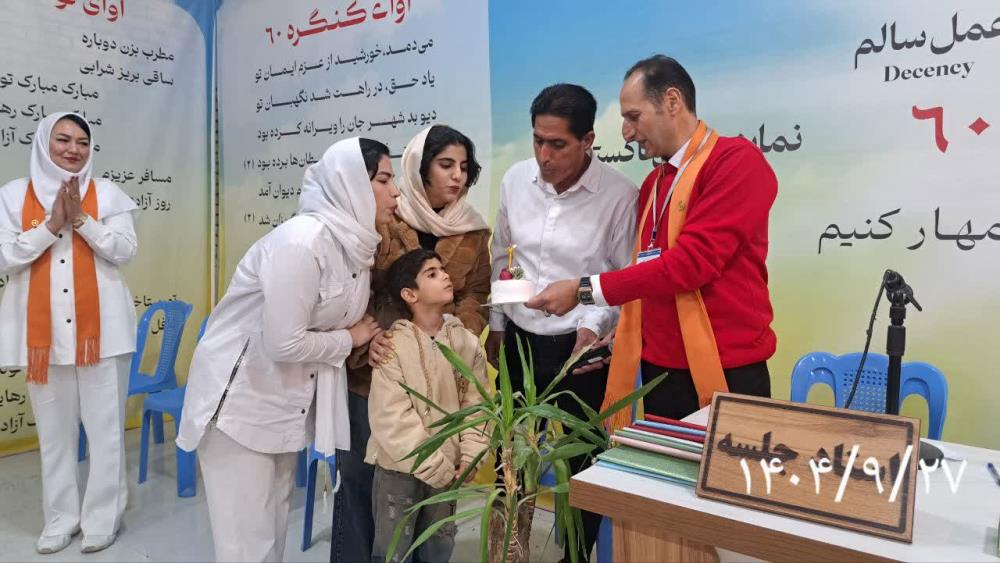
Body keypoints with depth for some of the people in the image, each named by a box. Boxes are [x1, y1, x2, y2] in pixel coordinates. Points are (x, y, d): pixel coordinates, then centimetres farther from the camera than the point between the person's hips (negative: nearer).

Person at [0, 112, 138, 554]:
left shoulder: (106, 193, 4)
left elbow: (125, 251, -2)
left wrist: (81, 219, -14)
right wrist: (51, 224, -12)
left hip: (101, 326, -1)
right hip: (42, 330, 1)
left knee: (105, 426, 4)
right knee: (55, 429, 10)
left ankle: (103, 517, 16)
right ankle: (61, 518, 23)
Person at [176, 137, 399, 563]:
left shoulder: (354, 241, -1)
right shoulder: (301, 241, -26)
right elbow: (283, 344, -27)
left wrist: (367, 334, -6)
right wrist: (349, 339, -12)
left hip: (289, 399, 8)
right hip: (241, 396, -8)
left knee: (274, 526, 19)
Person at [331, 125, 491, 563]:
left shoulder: (473, 231, 6)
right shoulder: (381, 218, -5)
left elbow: (477, 296, 3)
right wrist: (366, 339, -21)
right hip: (373, 369, -3)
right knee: (359, 473, 8)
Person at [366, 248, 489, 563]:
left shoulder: (467, 342, -1)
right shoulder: (392, 345, -14)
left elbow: (476, 405, 0)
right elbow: (394, 418, -18)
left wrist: (469, 458, -11)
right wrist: (436, 468, -17)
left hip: (448, 468, 4)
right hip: (399, 467, -4)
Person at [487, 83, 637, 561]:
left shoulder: (619, 195, -15)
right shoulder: (516, 179, -1)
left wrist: (593, 327, -20)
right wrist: (496, 326, 12)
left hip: (583, 346, -4)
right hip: (521, 339, 4)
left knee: (583, 460, 12)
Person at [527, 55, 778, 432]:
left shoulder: (738, 162, -11)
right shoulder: (653, 182, 14)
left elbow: (692, 261, -21)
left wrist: (584, 290, -18)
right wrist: (621, 337, 5)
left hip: (724, 376, -7)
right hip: (658, 372, 7)